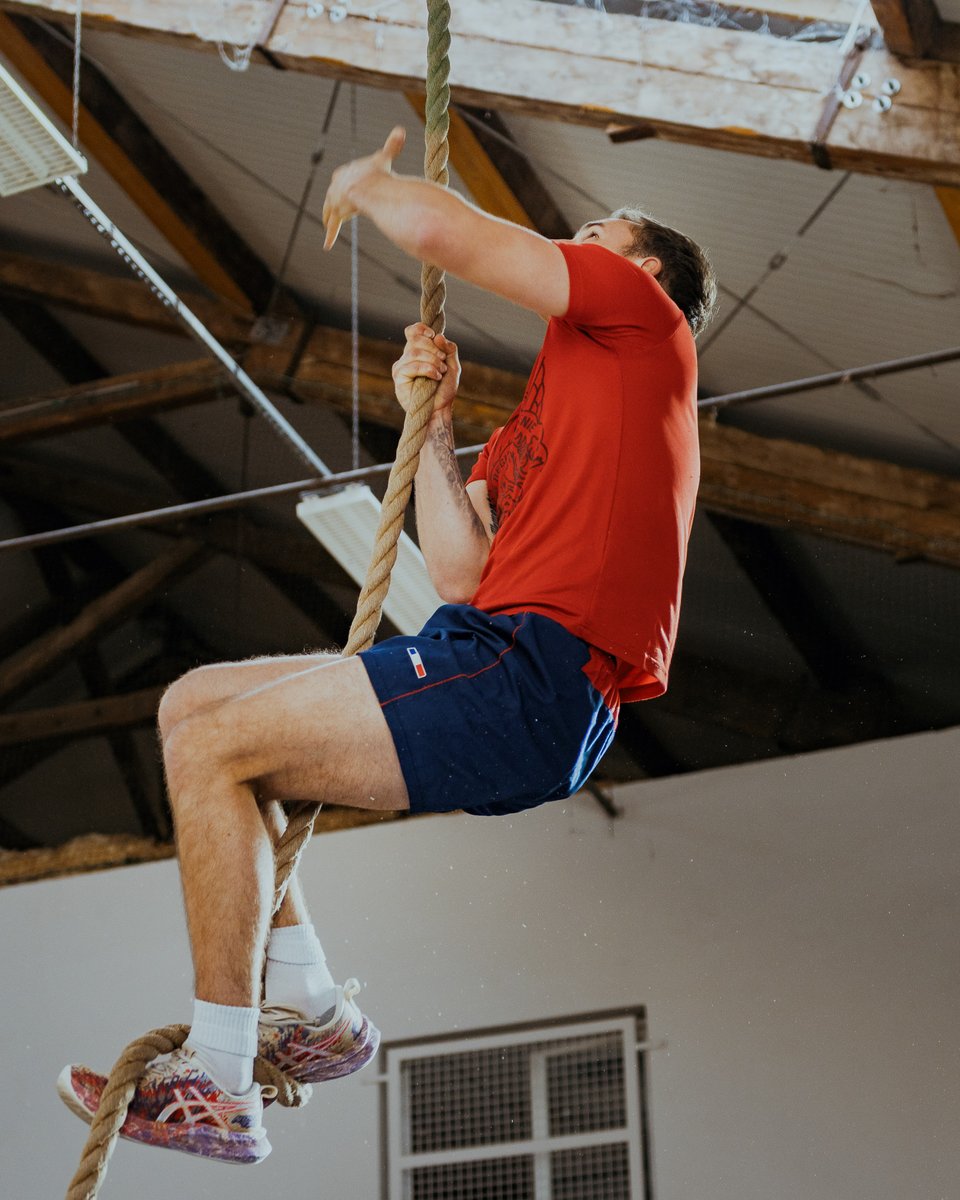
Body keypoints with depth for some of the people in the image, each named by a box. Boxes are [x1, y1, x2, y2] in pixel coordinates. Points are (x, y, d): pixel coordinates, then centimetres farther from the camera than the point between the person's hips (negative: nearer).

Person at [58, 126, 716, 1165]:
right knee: (193, 705, 10)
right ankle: (310, 1010, 6)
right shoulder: (533, 425, 31)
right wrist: (431, 426, 17)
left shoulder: (641, 315, 6)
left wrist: (364, 184, 16)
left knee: (215, 747, -16)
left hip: (535, 680, -10)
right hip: (488, 652, 10)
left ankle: (217, 1087, -13)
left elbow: (441, 231, -4)